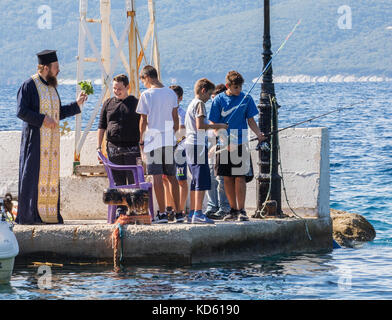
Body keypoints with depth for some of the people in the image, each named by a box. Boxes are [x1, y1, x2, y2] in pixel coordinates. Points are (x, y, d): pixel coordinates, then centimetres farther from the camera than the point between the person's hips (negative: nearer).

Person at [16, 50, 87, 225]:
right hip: (35, 138, -8)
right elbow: (21, 111, -15)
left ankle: (48, 213, 9)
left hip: (51, 140, 8)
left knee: (51, 175, 6)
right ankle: (28, 215, -3)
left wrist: (77, 104, 14)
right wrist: (42, 119, -20)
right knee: (33, 175, -7)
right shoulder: (29, 85, -8)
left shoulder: (51, 87, 15)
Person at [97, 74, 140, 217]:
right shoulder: (108, 104, 13)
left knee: (133, 180, -7)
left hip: (132, 148, -2)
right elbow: (101, 127, 14)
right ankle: (120, 209, 6)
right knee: (118, 181, 3)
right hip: (114, 148, 2)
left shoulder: (135, 103, 7)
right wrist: (99, 147, 6)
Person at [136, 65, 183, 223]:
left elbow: (144, 121, -6)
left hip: (153, 139, -5)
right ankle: (178, 213, 10)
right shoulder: (171, 93, 7)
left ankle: (162, 213, -7)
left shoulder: (147, 95, -7)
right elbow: (176, 119, 11)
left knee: (157, 177, -4)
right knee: (172, 176, 10)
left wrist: (141, 140, 4)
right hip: (169, 139, 5)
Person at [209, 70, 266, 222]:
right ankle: (233, 209, 16)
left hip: (241, 143, -1)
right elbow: (214, 124, -2)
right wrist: (225, 141, -15)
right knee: (227, 178, 5)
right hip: (224, 145, 1)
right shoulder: (219, 100, -1)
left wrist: (259, 134, -11)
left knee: (240, 177, -6)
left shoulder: (246, 99, 2)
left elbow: (250, 120, 8)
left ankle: (241, 210, -3)